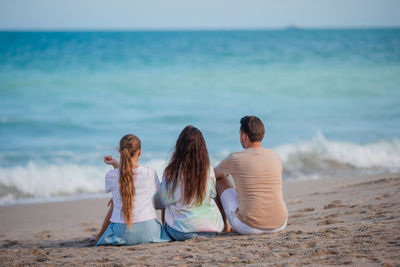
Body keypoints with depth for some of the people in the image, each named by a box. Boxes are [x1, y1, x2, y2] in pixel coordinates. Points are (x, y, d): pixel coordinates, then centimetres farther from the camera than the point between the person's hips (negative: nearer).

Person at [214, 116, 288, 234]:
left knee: (219, 180, 16)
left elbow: (213, 174, 15)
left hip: (249, 228, -4)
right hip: (279, 225, 4)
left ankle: (224, 225, 30)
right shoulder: (275, 156, 5)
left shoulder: (234, 159, -7)